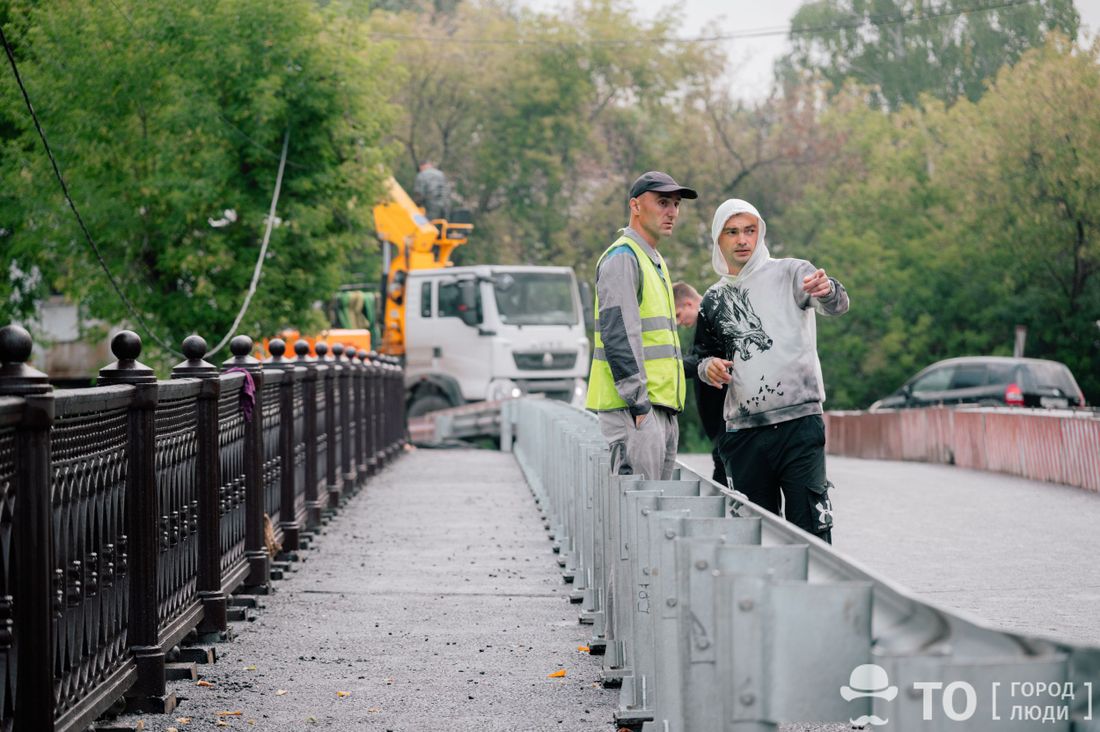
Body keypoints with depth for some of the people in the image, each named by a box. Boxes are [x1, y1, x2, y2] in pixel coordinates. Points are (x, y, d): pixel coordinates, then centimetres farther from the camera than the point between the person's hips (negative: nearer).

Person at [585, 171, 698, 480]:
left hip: (662, 409, 10)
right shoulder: (622, 257, -10)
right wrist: (639, 407, -21)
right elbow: (618, 336, -18)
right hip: (633, 408, -10)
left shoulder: (655, 261, 22)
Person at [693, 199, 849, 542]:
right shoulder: (715, 300, 15)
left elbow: (837, 305, -16)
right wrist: (708, 366, 2)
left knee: (810, 526, -10)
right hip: (743, 433, 4)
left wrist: (828, 290, -41)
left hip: (799, 424, -4)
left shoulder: (790, 274, 1)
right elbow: (703, 356, 26)